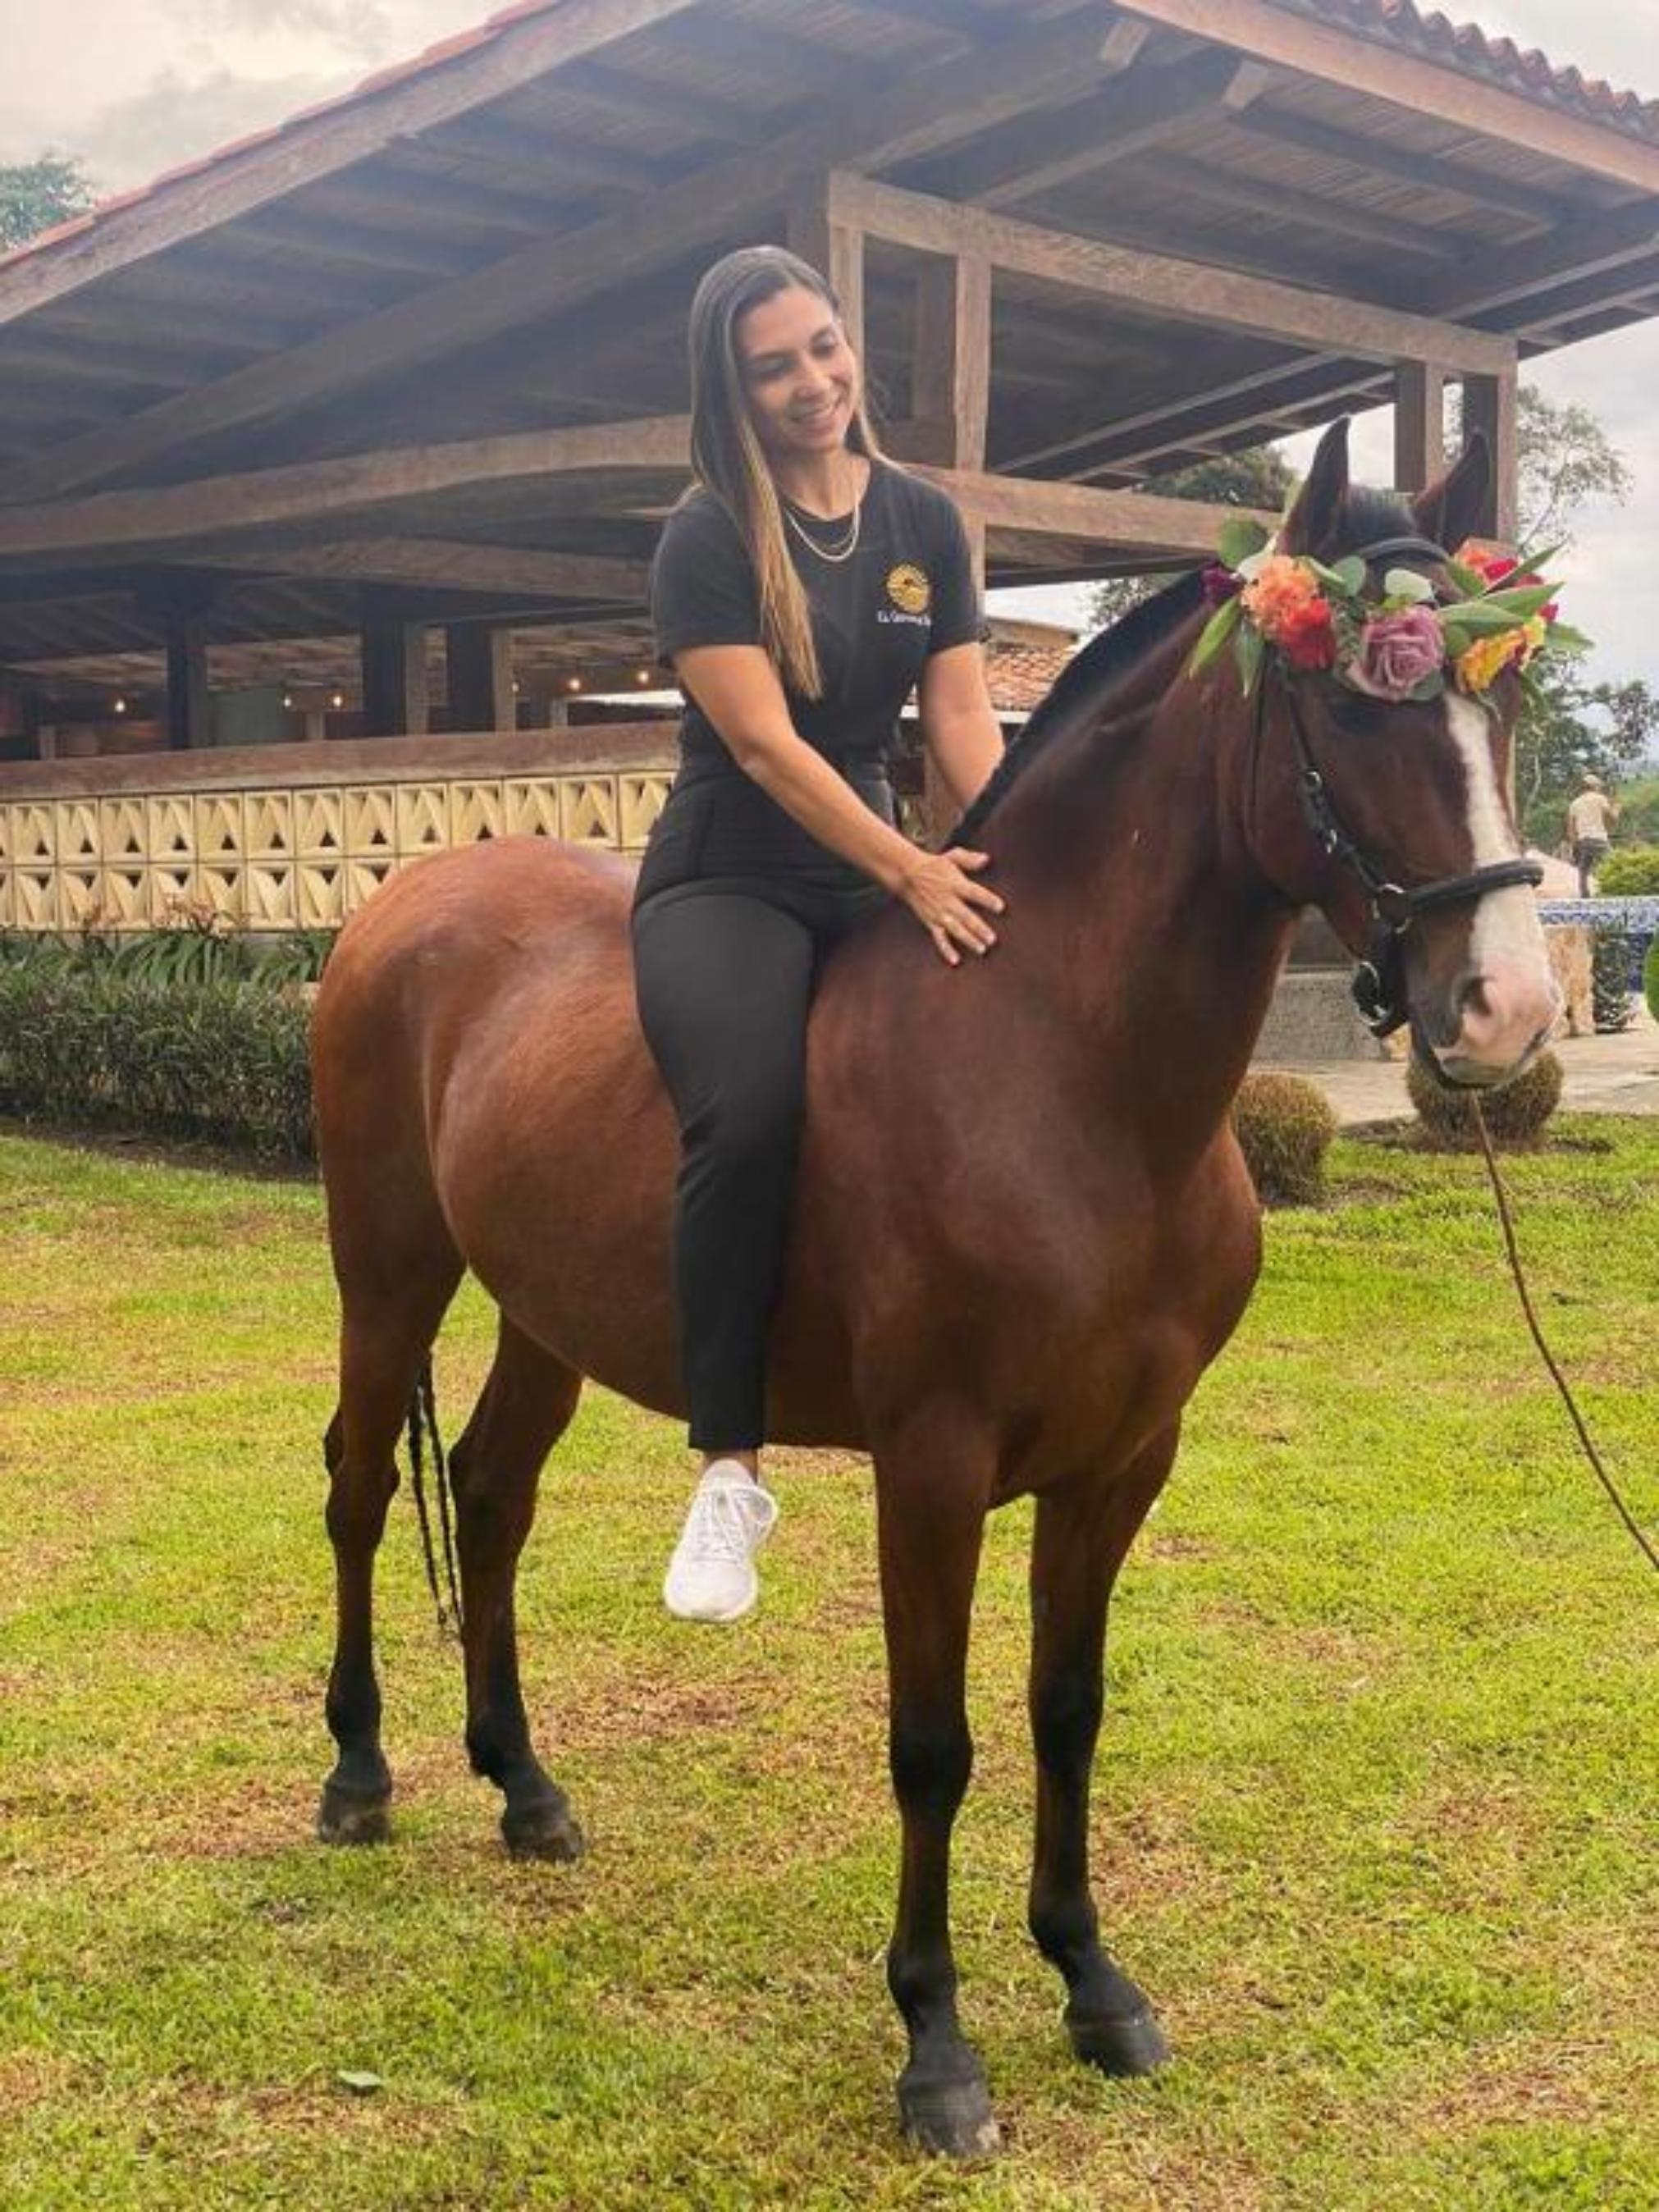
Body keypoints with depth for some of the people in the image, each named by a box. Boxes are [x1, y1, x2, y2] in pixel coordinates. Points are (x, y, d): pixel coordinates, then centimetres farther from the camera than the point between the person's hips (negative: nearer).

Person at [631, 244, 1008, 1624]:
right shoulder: (708, 538, -6)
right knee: (748, 1118, -33)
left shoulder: (925, 524, 9)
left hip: (883, 872, 5)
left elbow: (962, 716, 2)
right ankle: (731, 1470, -23)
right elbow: (762, 740, -16)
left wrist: (1010, 861, -17)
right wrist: (912, 871, -27)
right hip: (727, 884, -5)